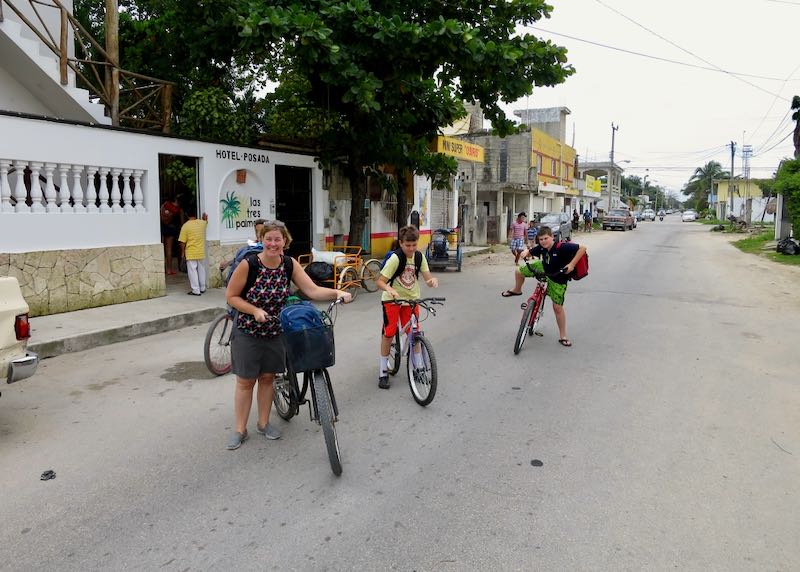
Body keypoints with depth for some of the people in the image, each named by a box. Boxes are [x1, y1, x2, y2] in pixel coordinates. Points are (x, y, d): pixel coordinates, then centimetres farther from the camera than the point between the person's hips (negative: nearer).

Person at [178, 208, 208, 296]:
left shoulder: (185, 226, -11)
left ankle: (196, 290, -3)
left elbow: (182, 242, -9)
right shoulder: (202, 223, 0)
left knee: (192, 271, -1)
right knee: (201, 269, 16)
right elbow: (206, 221, 29)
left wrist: (182, 252, 0)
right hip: (201, 252, 5)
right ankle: (202, 288, 25)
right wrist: (205, 218, 44)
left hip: (191, 253, -5)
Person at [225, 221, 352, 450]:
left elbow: (312, 290, -14)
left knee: (268, 377, 15)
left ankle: (263, 423, 32)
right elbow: (231, 296, -11)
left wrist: (337, 293, -30)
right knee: (246, 381, 6)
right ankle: (240, 429, 20)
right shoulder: (248, 264, -19)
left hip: (275, 332, 3)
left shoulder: (290, 265, -9)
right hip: (248, 332, -3)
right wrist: (255, 311, -23)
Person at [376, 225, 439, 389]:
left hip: (411, 298, 4)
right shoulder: (395, 258, -21)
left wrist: (433, 280, -29)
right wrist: (390, 289, -42)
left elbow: (427, 277, -5)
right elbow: (380, 281, -22)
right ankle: (383, 371, 7)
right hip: (392, 299, -4)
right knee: (388, 333, -5)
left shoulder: (419, 256, -5)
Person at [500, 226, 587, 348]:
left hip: (557, 279, -5)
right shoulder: (541, 248, -17)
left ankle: (563, 336, 11)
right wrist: (525, 253, -22)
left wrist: (572, 264, -39)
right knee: (519, 271, 3)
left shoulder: (562, 247, -34)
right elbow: (530, 252, 2)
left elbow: (582, 248, -35)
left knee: (558, 307, -3)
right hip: (543, 268, 5)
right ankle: (517, 290, 37)